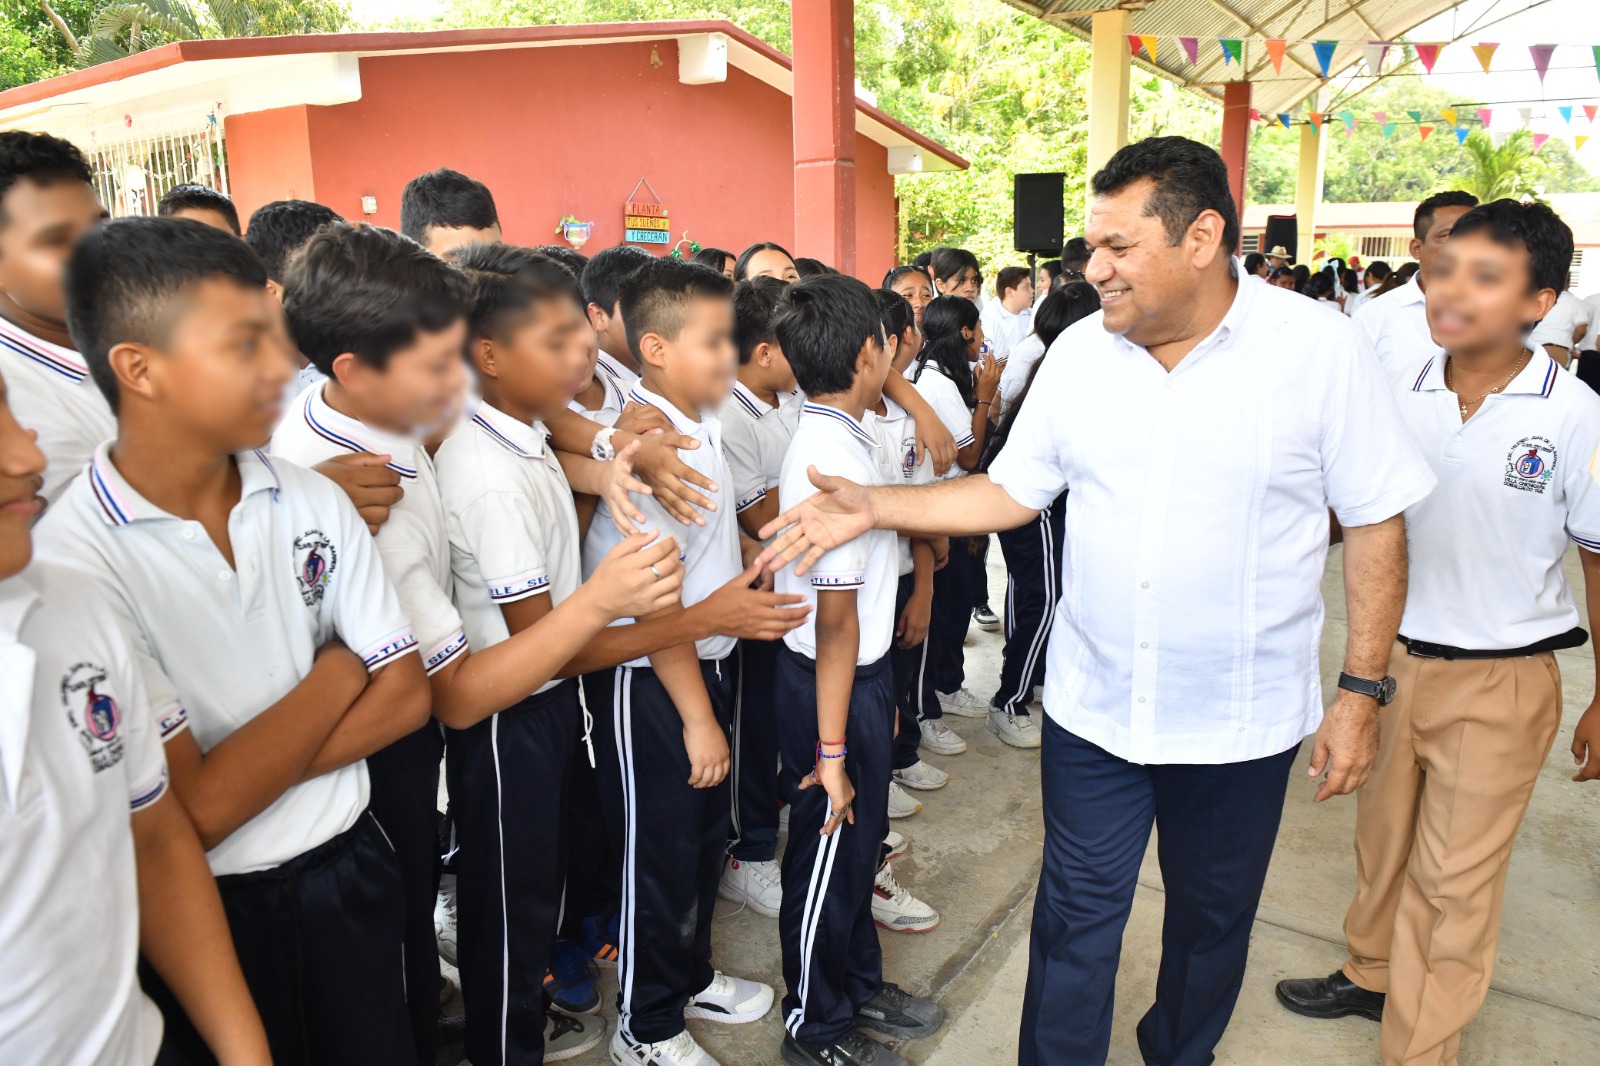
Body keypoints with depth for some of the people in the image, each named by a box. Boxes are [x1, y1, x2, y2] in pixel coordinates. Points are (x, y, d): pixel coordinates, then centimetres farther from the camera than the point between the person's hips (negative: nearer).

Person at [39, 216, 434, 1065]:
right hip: (211, 909, -4)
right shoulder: (67, 562, -20)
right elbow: (195, 810, -22)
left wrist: (249, 772, -17)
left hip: (349, 867, 4)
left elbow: (405, 696, -5)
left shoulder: (313, 502, -5)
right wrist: (337, 671, -12)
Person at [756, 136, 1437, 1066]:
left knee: (1212, 918, 21)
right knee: (1078, 918, 13)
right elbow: (1013, 491, 4)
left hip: (1241, 722, -1)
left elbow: (1376, 523, -6)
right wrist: (878, 508, -5)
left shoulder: (1320, 346, -12)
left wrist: (1362, 691, -6)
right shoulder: (1080, 350, -2)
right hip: (1093, 707, 1)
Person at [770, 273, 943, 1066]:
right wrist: (832, 750, -23)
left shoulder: (818, 438, 5)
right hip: (834, 682, -10)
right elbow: (837, 619, -27)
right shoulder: (842, 460, -26)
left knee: (858, 840, 24)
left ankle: (858, 985, 45)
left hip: (854, 672, 10)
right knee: (829, 851, 9)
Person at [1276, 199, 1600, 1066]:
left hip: (1500, 680, -3)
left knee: (1453, 879, 8)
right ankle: (1370, 974, 44)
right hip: (1393, 658, 4)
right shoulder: (1401, 396, -4)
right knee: (1383, 835, 20)